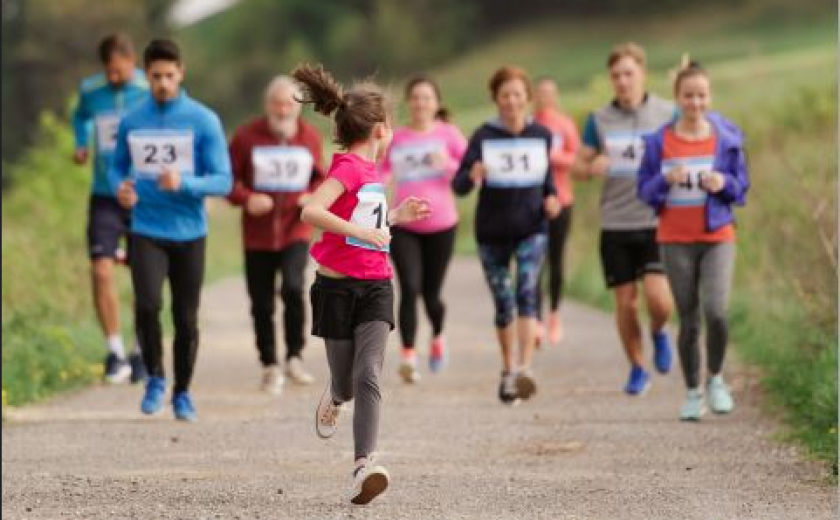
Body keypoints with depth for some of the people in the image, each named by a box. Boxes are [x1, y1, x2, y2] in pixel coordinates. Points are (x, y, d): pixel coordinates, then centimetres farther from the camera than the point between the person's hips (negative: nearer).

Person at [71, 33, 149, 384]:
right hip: (105, 196, 2)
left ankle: (143, 355, 21)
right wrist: (82, 145, 10)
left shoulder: (152, 93, -8)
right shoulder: (90, 90, 2)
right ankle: (115, 353, -3)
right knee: (101, 270, -13)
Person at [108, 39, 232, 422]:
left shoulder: (204, 121, -4)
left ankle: (182, 393, 23)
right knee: (147, 305, -19)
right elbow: (117, 166, 18)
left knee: (186, 318, 4)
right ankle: (154, 377, 4)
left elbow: (223, 181, -6)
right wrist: (120, 188, -6)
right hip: (146, 232, 1)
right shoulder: (131, 122, 4)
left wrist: (183, 183, -25)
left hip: (189, 233, -1)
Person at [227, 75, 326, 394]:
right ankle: (270, 366, 22)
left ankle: (295, 358, -10)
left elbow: (319, 178, 15)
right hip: (257, 234, 0)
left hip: (296, 232, 0)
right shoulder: (247, 136, -3)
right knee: (262, 304, 6)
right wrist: (246, 199, -19)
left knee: (293, 287, -23)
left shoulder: (310, 138, 4)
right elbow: (228, 176, 0)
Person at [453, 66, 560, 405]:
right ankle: (507, 370, 27)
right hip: (492, 232, 0)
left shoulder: (541, 136, 1)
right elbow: (458, 186, -13)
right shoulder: (483, 137, -6)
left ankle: (524, 369, -29)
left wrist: (551, 197, -3)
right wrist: (472, 176, -36)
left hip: (531, 228, 0)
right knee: (503, 303, 9)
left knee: (527, 293, -19)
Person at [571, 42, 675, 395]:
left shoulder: (667, 114, 1)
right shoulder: (599, 120, 5)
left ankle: (658, 333, 20)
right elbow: (577, 167, 10)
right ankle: (637, 369, 22)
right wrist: (591, 168, -13)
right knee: (625, 303, 4)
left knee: (659, 299, -14)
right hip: (615, 224, 2)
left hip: (656, 223, -2)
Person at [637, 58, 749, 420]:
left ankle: (716, 378, 6)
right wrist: (666, 179, -17)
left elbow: (741, 188, 7)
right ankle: (693, 392, 21)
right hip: (676, 241, 1)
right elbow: (645, 192, 3)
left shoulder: (726, 139, 1)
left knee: (716, 311, -18)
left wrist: (724, 183, -14)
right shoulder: (660, 142, 0)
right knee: (689, 320, 4)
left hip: (718, 238, -1)